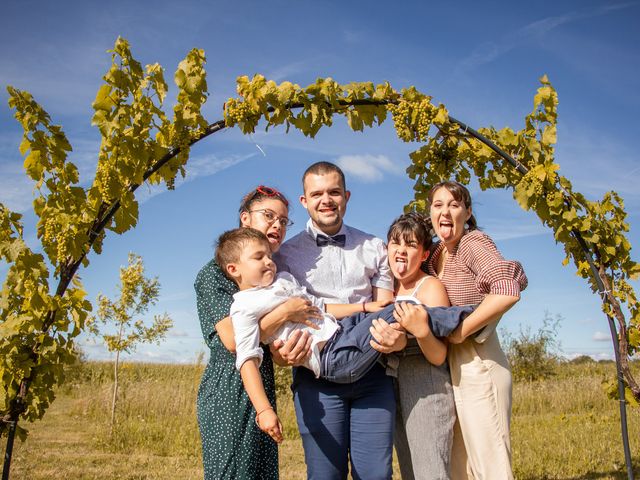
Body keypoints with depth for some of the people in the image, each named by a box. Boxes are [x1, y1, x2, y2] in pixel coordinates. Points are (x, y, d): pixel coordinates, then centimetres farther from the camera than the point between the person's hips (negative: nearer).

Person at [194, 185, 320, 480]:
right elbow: (232, 339, -18)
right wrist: (286, 312, -16)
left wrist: (286, 353, -15)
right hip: (228, 391, -7)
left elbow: (272, 347, 9)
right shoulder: (215, 273, -7)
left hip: (263, 389, 7)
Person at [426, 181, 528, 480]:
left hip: (478, 364, -8)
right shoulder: (436, 255, 13)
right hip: (451, 366, 8)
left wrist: (460, 332, -20)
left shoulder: (474, 242, -10)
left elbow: (508, 291, -26)